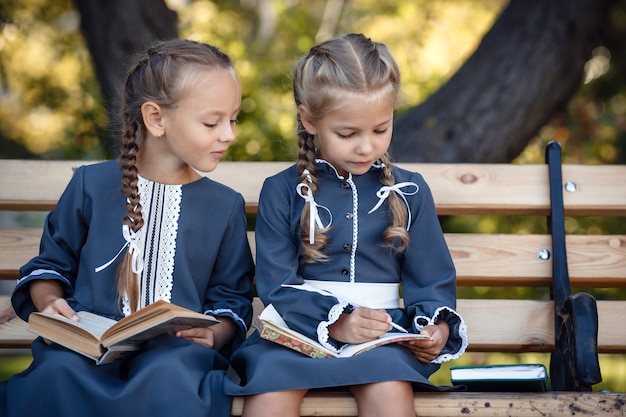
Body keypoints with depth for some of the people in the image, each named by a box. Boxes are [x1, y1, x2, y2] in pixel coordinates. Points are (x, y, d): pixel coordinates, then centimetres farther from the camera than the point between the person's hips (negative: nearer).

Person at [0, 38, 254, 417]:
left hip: (176, 348, 0)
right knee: (57, 373, -37)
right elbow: (51, 264, 21)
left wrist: (214, 335, -6)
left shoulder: (226, 206, 14)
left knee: (170, 383, -39)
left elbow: (231, 298, 16)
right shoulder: (92, 185, 11)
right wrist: (49, 302, -2)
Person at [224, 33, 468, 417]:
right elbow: (277, 285, -3)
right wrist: (334, 322, -20)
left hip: (383, 333, 1)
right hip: (299, 329, -1)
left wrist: (437, 325, -10)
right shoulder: (282, 192, 4)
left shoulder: (409, 191, 9)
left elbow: (431, 280, 12)